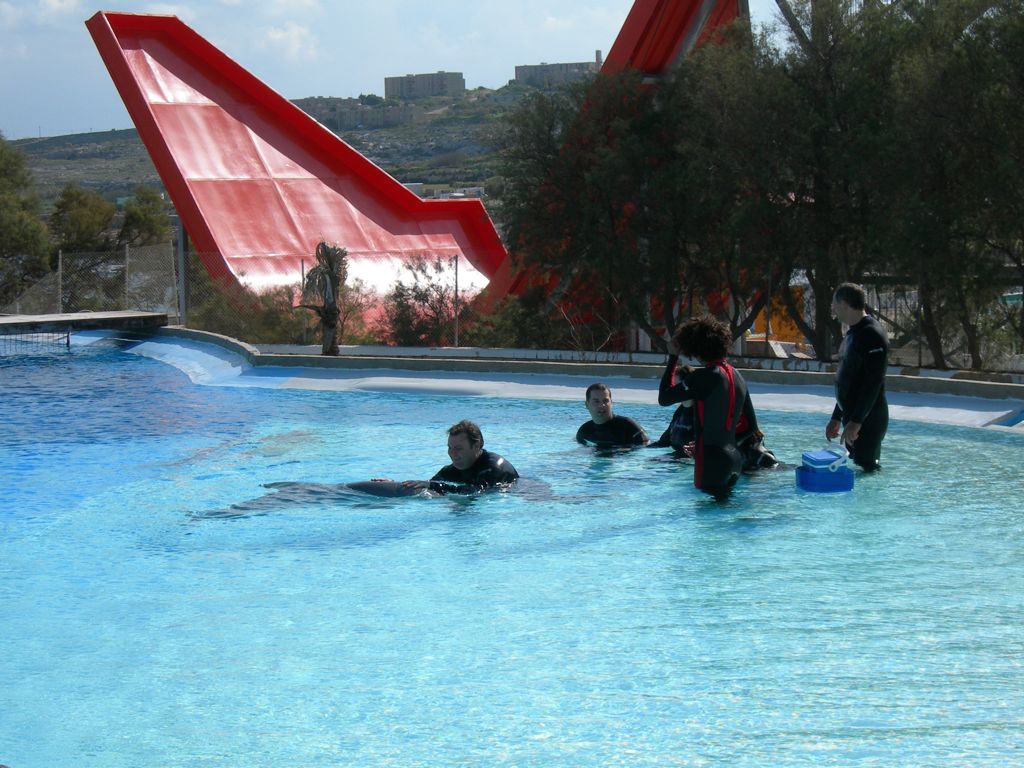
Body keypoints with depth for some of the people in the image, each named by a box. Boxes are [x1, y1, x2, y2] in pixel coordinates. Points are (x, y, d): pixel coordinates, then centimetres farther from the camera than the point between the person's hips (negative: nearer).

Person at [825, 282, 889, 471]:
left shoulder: (872, 334, -15)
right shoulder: (852, 333, 16)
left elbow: (874, 383, -23)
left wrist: (856, 421, -25)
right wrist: (837, 418, 23)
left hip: (869, 419, -10)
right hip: (852, 417, 10)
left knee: (867, 467, -10)